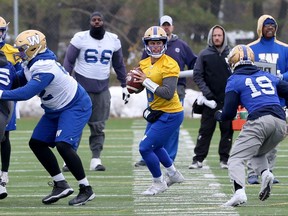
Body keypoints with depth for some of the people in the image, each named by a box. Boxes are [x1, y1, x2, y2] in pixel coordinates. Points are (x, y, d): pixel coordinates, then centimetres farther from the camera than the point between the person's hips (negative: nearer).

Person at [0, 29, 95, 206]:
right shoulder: (34, 63, 0)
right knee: (37, 143, 7)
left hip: (75, 107, -10)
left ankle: (86, 190, -12)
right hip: (57, 109, 10)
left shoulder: (44, 68, -30)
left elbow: (26, 93, -36)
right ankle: (61, 185, 13)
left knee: (63, 145, -23)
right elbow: (19, 80, 12)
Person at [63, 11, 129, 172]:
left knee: (99, 127, 1)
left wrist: (124, 85, 18)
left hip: (102, 89, 3)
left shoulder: (113, 40, 6)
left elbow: (119, 65, 17)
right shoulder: (80, 38, -5)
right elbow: (69, 62, -2)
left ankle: (96, 159, 4)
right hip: (82, 87, -3)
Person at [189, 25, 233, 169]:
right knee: (206, 129, -1)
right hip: (210, 99, -1)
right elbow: (197, 76, 1)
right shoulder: (204, 55, 3)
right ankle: (198, 159, 1)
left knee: (227, 129, 3)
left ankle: (224, 159, 10)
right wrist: (206, 91, -10)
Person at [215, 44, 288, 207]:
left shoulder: (235, 80, 12)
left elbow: (229, 113, 8)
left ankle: (239, 192, -30)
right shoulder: (268, 77, 26)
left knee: (237, 158, -4)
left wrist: (218, 115, 30)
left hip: (258, 120, -5)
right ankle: (265, 172, -4)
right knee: (257, 152, 27)